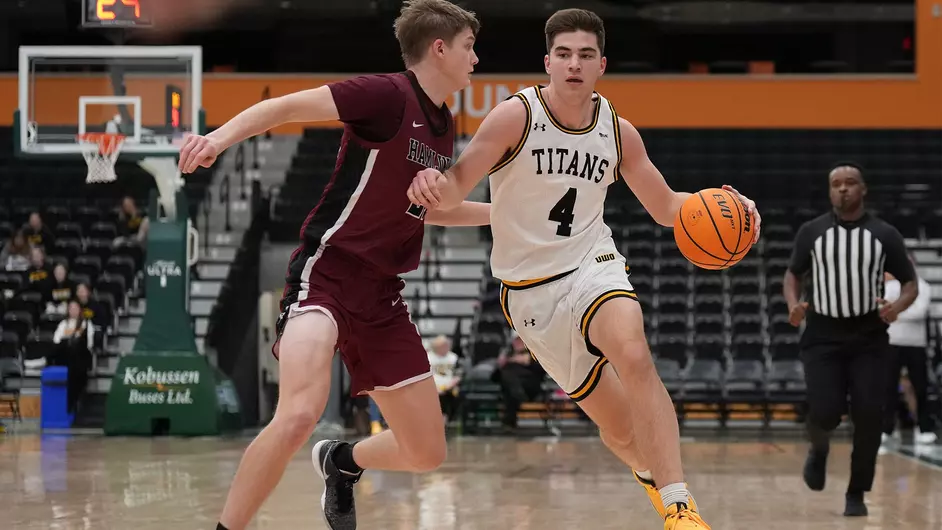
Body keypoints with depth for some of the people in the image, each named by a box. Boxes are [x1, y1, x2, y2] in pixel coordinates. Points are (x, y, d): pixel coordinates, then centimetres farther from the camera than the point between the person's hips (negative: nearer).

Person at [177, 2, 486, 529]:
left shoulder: (443, 129, 13)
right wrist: (222, 136, -35)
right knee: (301, 413, -33)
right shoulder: (388, 95, -11)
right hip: (327, 272, -8)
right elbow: (286, 106, -19)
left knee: (427, 453, 8)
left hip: (381, 292, 8)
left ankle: (342, 461, 39)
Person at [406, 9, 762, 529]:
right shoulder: (517, 115, -13)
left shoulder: (618, 132, -1)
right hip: (530, 288, -1)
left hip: (592, 265, 1)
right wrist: (434, 182, -43)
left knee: (633, 356, -33)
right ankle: (653, 471, 39)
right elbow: (457, 189, -18)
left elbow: (665, 206, 10)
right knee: (619, 428, 2)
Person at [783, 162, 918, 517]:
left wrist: (898, 306, -18)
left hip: (868, 338, 0)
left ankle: (856, 494, 7)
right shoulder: (811, 232, 1)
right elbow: (793, 274, 13)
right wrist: (793, 304, -9)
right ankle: (819, 448, 24)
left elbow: (911, 283, 4)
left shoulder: (884, 234, 0)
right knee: (825, 412, -14)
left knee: (868, 416, -10)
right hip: (822, 337, 0)